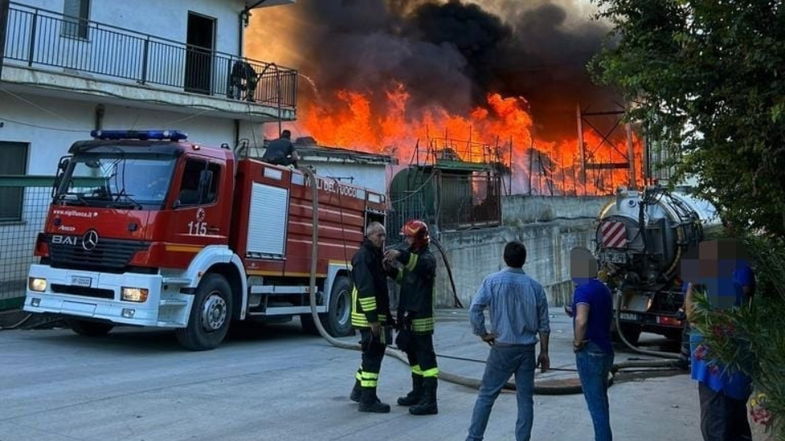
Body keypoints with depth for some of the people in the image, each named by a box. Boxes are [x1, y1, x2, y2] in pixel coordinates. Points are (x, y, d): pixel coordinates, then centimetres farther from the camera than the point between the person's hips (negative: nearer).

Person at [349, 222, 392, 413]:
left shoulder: (375, 255, 17)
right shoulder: (363, 256, -14)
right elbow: (365, 289, -22)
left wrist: (385, 315, 17)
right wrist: (373, 318, -24)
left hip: (377, 315, 10)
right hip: (368, 316, -10)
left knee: (374, 353, 17)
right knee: (372, 355, -6)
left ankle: (359, 390, 28)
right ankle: (368, 400, 0)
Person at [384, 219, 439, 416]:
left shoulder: (427, 257, -13)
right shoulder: (412, 256, 17)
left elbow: (424, 266, -37)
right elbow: (405, 278, 25)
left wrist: (401, 256, -49)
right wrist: (392, 269, 7)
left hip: (421, 317, -10)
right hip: (409, 316, 10)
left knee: (426, 357, -8)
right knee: (414, 356, 19)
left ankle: (429, 401, -7)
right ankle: (418, 394, 32)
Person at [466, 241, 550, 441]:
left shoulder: (493, 281, -6)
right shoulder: (535, 287, 2)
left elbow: (475, 309, -17)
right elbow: (543, 324, 5)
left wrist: (483, 333, -3)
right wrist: (544, 352, 13)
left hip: (502, 348, -2)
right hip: (527, 349, 2)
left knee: (486, 395, 7)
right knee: (525, 398, 9)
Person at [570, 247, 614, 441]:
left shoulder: (583, 289, -18)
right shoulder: (603, 289, 11)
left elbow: (581, 320, -33)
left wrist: (577, 342, -19)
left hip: (590, 352, -9)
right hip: (605, 349, 9)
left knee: (595, 403, -3)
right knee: (600, 400, 18)